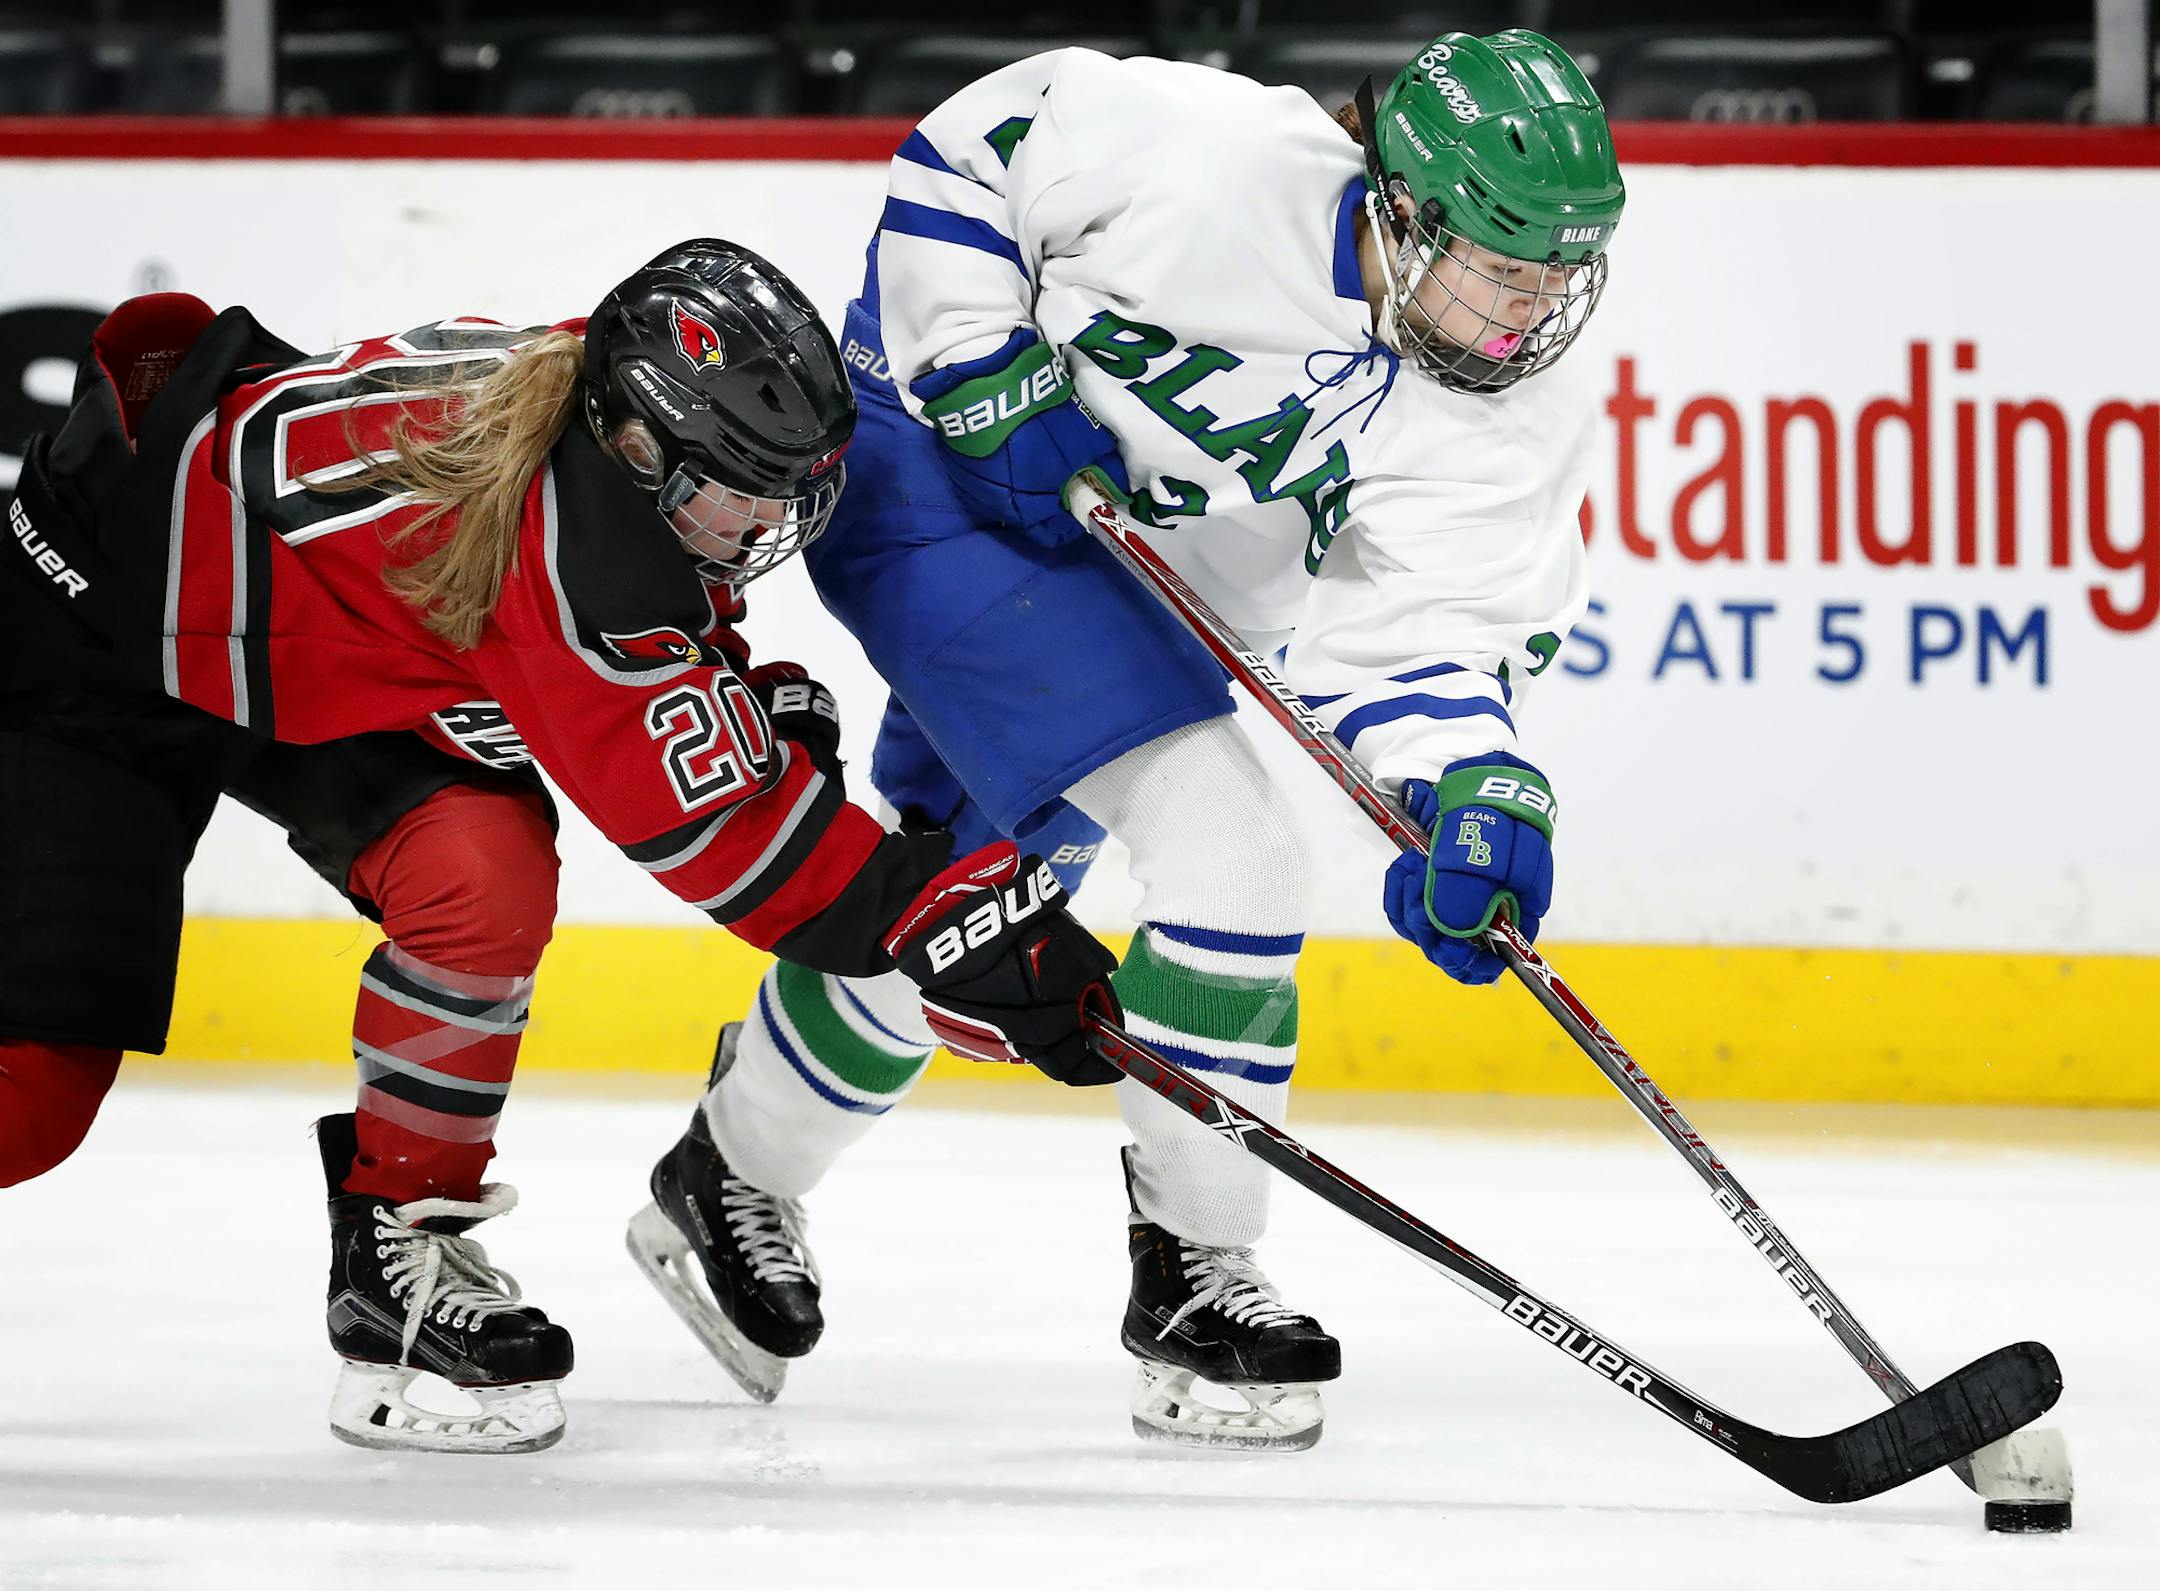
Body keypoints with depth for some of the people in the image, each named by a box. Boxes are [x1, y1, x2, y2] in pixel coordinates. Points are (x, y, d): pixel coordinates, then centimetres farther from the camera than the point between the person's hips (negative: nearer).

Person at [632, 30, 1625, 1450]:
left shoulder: (1517, 417, -15)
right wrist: (991, 377, -23)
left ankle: (736, 1183, 43)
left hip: (1140, 588, 7)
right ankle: (1192, 1274, -9)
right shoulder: (1210, 162, -31)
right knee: (1227, 848, -20)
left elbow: (1431, 629, -21)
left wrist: (1476, 795, -39)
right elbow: (963, 156, -17)